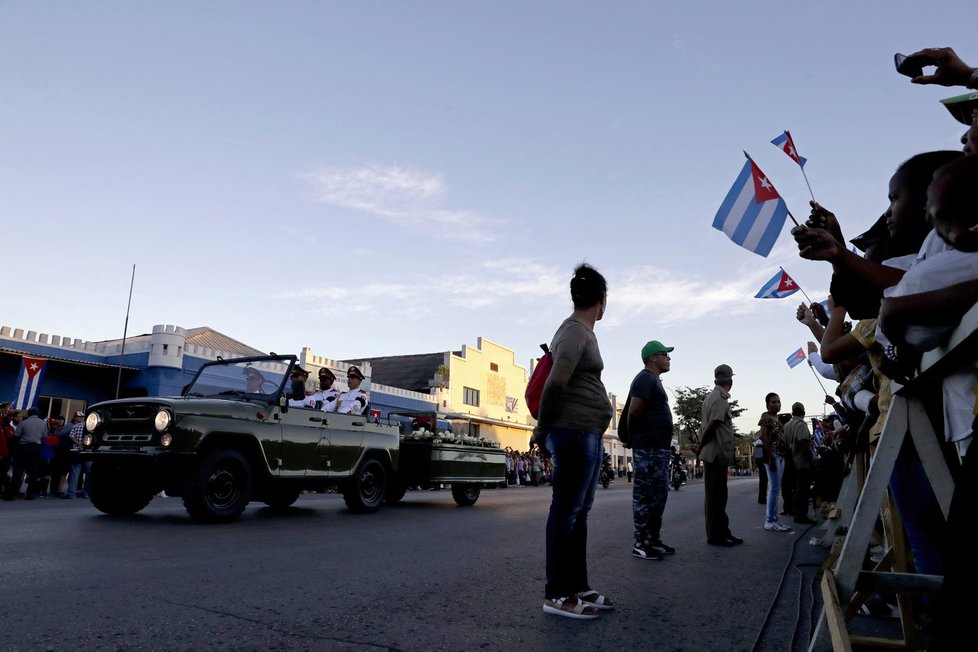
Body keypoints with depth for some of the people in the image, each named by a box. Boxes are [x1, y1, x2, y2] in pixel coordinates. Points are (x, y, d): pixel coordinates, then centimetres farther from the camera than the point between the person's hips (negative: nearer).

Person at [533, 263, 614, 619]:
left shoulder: (584, 332, 19)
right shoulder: (574, 330, -11)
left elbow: (559, 381, 20)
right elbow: (555, 383, -19)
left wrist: (546, 428, 16)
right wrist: (543, 429, -9)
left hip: (588, 434, 10)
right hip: (575, 432, -10)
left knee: (579, 512, 13)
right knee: (566, 511, -5)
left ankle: (578, 587, 21)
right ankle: (556, 594, 2)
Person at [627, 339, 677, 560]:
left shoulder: (654, 380, 21)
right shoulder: (646, 378, -11)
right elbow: (634, 411, -20)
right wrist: (634, 433, -6)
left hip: (660, 447, 10)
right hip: (648, 447, -10)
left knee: (659, 494, 14)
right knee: (645, 495, -6)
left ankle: (653, 540, 21)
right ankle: (640, 544, -2)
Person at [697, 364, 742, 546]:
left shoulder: (711, 396, 15)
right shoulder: (721, 399, -15)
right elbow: (711, 426, -19)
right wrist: (701, 446, -6)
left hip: (715, 453, 9)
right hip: (717, 454, -9)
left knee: (718, 495, 13)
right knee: (715, 496, -3)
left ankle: (723, 532, 20)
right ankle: (715, 535, 2)